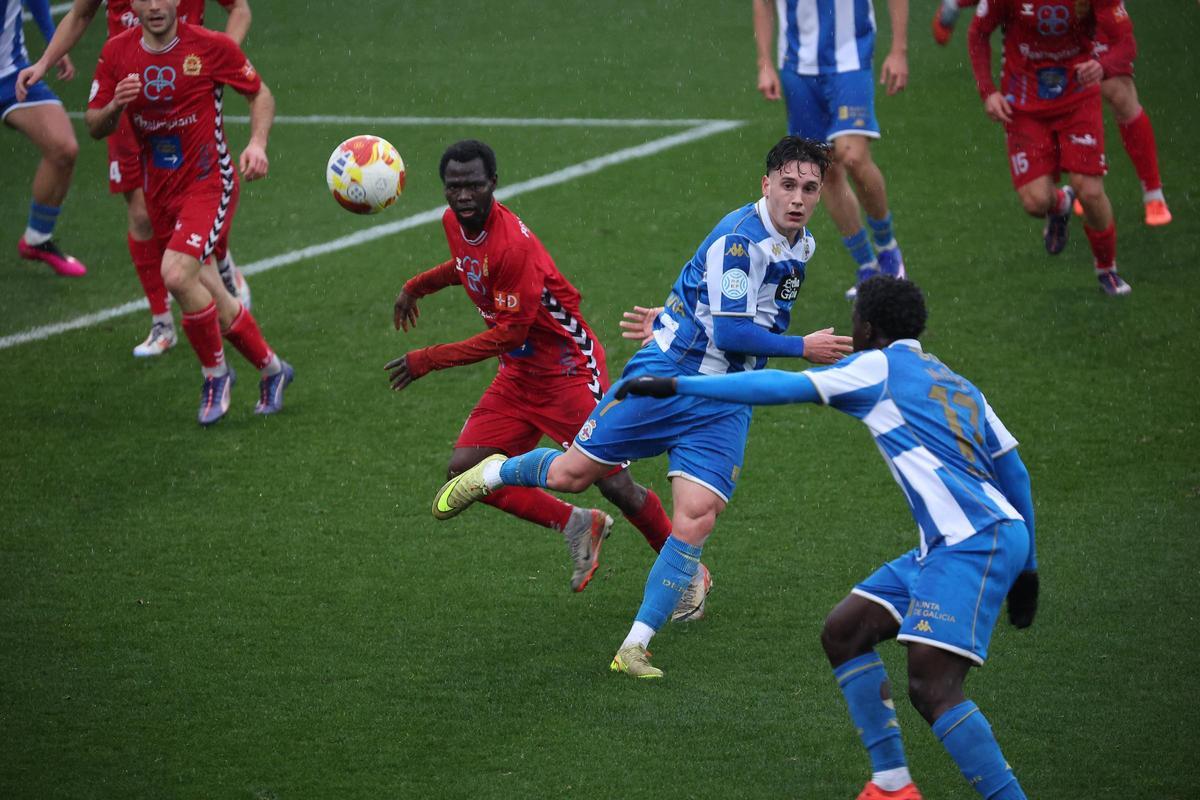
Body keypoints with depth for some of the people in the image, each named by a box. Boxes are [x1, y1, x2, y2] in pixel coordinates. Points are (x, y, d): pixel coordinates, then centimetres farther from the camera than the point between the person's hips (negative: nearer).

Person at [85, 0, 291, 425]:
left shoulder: (211, 46, -10)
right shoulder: (117, 52, 0)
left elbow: (261, 94, 3)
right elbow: (94, 126, 5)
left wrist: (257, 144, -13)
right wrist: (115, 106, -18)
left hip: (209, 183, -5)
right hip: (160, 192, 5)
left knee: (178, 275, -26)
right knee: (214, 304, 7)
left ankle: (215, 373, -4)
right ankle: (271, 369, 31)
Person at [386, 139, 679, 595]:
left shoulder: (513, 244, -28)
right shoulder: (454, 222, -1)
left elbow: (511, 333, -25)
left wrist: (428, 361, -22)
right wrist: (416, 287, 23)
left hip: (569, 367, -8)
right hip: (518, 375, 8)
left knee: (615, 485, -8)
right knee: (463, 472, -4)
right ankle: (577, 526, 10)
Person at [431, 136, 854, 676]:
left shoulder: (801, 246, 8)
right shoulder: (739, 237, -19)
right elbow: (729, 332, -23)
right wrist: (802, 348, -21)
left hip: (725, 405, 6)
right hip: (665, 379, -6)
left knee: (695, 522, -12)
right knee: (569, 474, 3)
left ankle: (635, 648, -5)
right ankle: (493, 474, 38)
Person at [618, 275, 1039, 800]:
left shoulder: (879, 367, 0)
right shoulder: (957, 385, 23)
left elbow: (783, 387, -4)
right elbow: (1014, 472, 22)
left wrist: (677, 387, 0)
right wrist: (1025, 568, 27)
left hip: (975, 542, -9)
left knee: (930, 688, -18)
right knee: (843, 633, 13)